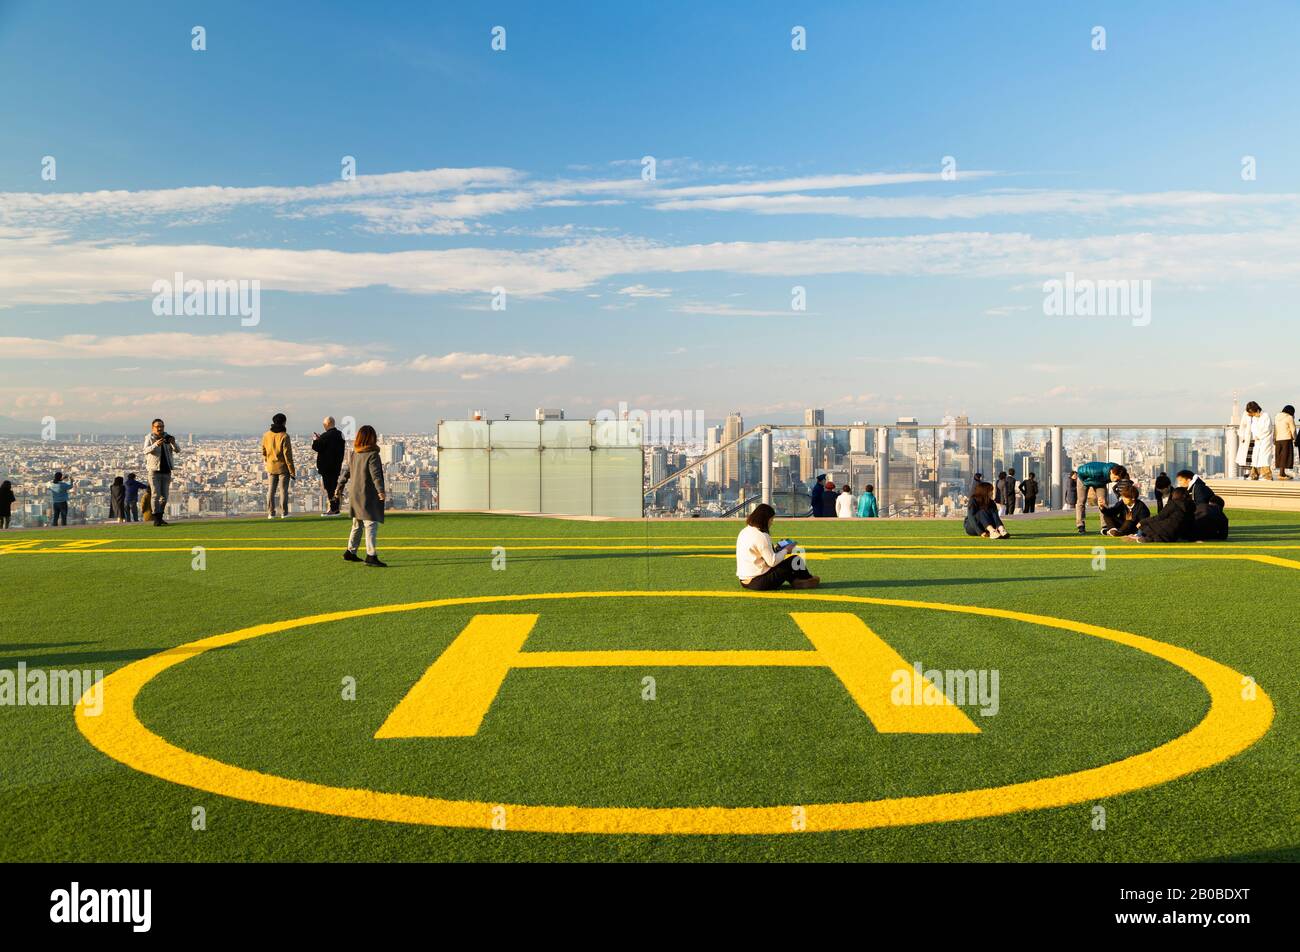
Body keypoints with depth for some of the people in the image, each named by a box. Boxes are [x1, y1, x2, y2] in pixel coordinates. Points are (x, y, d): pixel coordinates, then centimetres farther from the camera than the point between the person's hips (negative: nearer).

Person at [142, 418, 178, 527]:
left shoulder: (168, 437, 7)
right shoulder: (149, 438, -1)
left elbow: (176, 450, -4)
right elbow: (146, 450, -18)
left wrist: (173, 443, -26)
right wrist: (155, 444, -36)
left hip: (166, 471, 4)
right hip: (154, 470, -4)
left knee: (164, 496, 7)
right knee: (155, 494, -10)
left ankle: (160, 517, 16)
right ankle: (156, 519, -11)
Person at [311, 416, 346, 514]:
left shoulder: (326, 436, -17)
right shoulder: (339, 434, 7)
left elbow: (316, 447, -13)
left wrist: (315, 440, 7)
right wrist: (320, 438, 15)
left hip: (327, 466, -8)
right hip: (337, 465, 8)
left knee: (329, 487, -3)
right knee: (334, 486, 14)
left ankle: (332, 509, -3)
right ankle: (336, 508, 17)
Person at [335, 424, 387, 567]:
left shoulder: (354, 454, 11)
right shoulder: (372, 454, -11)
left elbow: (347, 472, 18)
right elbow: (375, 474, -21)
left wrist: (340, 487, 26)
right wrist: (381, 490, -28)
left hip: (354, 494, 8)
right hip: (368, 495, -8)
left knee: (357, 524, 20)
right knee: (371, 525, -11)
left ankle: (350, 552, 28)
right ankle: (371, 555, -18)